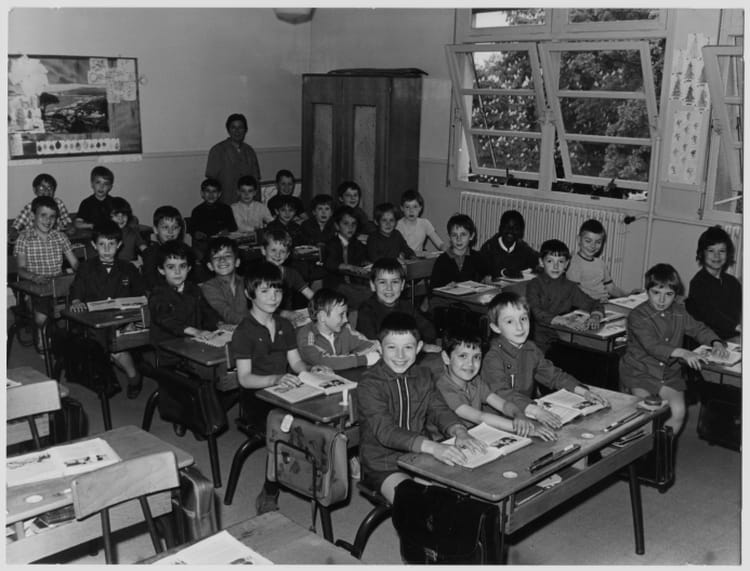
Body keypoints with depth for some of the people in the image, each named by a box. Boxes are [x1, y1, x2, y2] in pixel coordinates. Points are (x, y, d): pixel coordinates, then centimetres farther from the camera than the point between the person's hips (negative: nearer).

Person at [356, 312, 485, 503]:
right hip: (382, 466, -6)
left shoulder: (422, 376, 8)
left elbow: (439, 410, 1)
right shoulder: (369, 384, -15)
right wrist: (433, 447, -40)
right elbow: (385, 431, -26)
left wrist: (459, 432, -23)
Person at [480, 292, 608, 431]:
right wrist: (535, 410, -43)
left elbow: (553, 375, 16)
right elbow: (502, 393, -29)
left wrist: (583, 392, 1)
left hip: (526, 415, 7)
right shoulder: (492, 358, -16)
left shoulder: (531, 350, 7)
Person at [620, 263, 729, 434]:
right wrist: (681, 353, -39)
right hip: (640, 373, -4)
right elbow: (652, 346, -26)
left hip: (670, 375, 5)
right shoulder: (637, 316, -14)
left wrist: (715, 343, -2)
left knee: (678, 412, -16)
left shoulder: (679, 313, 5)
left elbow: (698, 329, 19)